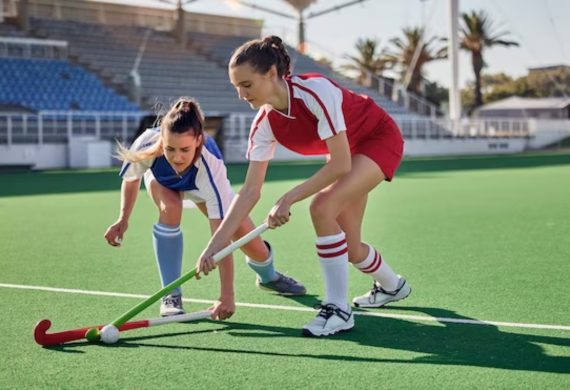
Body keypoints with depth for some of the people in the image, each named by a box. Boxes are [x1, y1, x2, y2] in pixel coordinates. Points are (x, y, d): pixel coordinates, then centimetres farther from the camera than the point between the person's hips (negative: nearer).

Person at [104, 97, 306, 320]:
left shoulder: (211, 167, -46)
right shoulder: (147, 146, -41)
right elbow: (131, 178, -13)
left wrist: (227, 295, -51)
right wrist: (123, 219, -16)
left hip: (204, 185, -1)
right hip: (161, 179, 1)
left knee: (256, 249, -3)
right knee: (170, 208, -36)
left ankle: (268, 276, 38)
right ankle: (171, 296, -19)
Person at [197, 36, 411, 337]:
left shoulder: (315, 91, -36)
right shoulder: (265, 124, -16)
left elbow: (340, 164, -33)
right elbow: (250, 191, -13)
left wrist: (289, 198, -33)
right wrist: (215, 244, -19)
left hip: (380, 138, -7)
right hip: (346, 152, 7)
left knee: (322, 206, -28)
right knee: (348, 248, 6)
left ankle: (338, 310, -18)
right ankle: (391, 286, 40)